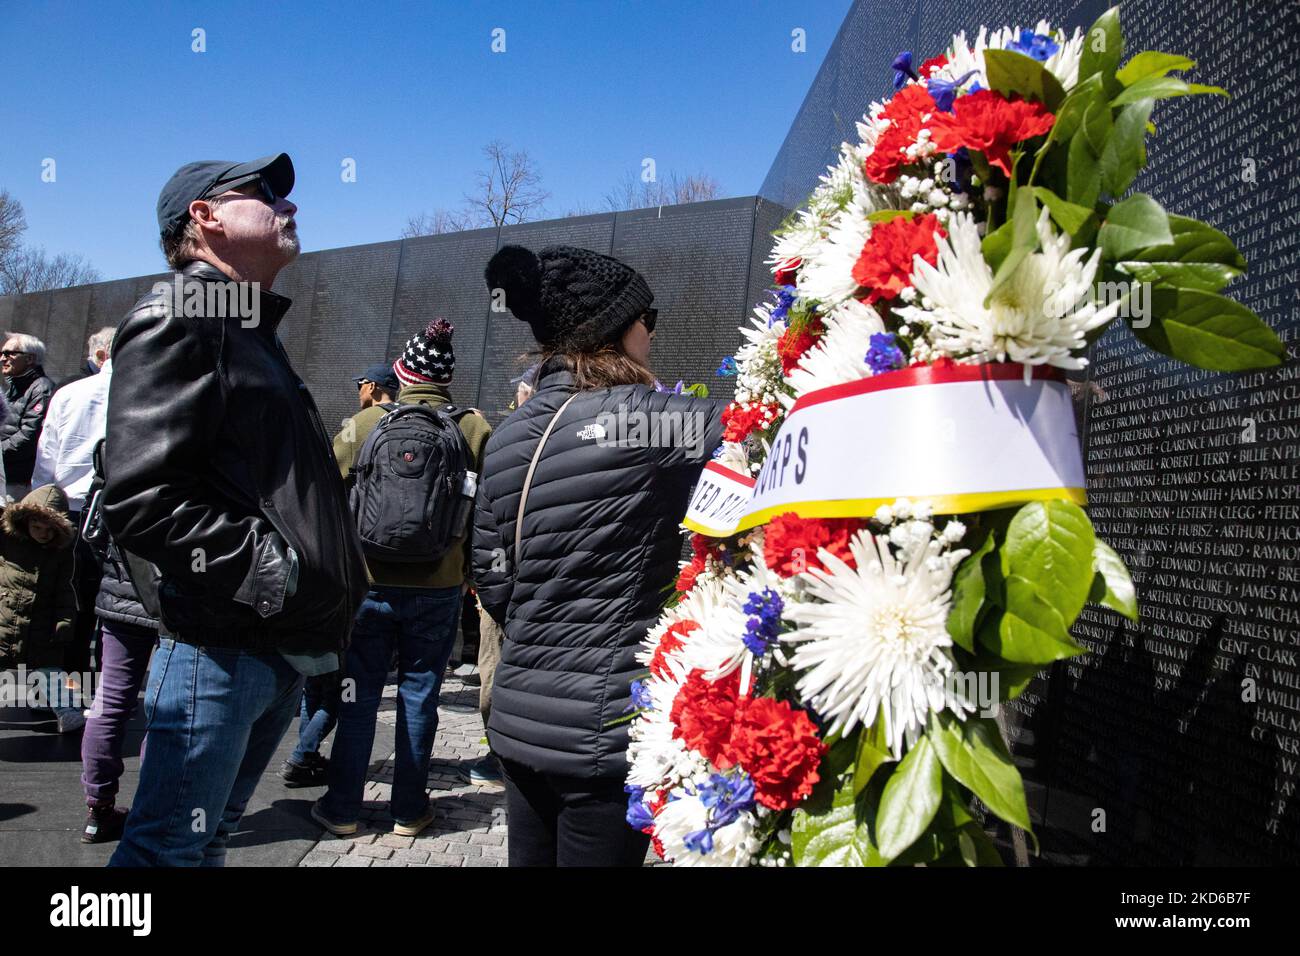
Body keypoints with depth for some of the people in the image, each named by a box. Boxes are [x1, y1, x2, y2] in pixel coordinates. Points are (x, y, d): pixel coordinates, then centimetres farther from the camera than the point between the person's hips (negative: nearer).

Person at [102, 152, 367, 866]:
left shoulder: (253, 333, 22)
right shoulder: (177, 318, -9)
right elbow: (138, 498, -21)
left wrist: (328, 610, 19)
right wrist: (264, 569, -19)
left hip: (282, 648, 9)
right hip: (221, 645, -9)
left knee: (208, 837, 20)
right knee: (169, 847, 0)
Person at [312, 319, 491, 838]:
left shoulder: (364, 425, -4)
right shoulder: (474, 429, -6)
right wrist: (472, 570, 9)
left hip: (368, 581, 0)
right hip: (439, 586, 0)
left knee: (359, 694, 12)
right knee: (419, 695, 11)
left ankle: (342, 808, 21)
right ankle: (409, 810, 20)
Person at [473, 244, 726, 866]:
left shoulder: (508, 436, 6)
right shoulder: (633, 418, -16)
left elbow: (493, 584, 9)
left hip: (519, 711, 7)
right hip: (600, 722, -7)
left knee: (531, 855, 20)